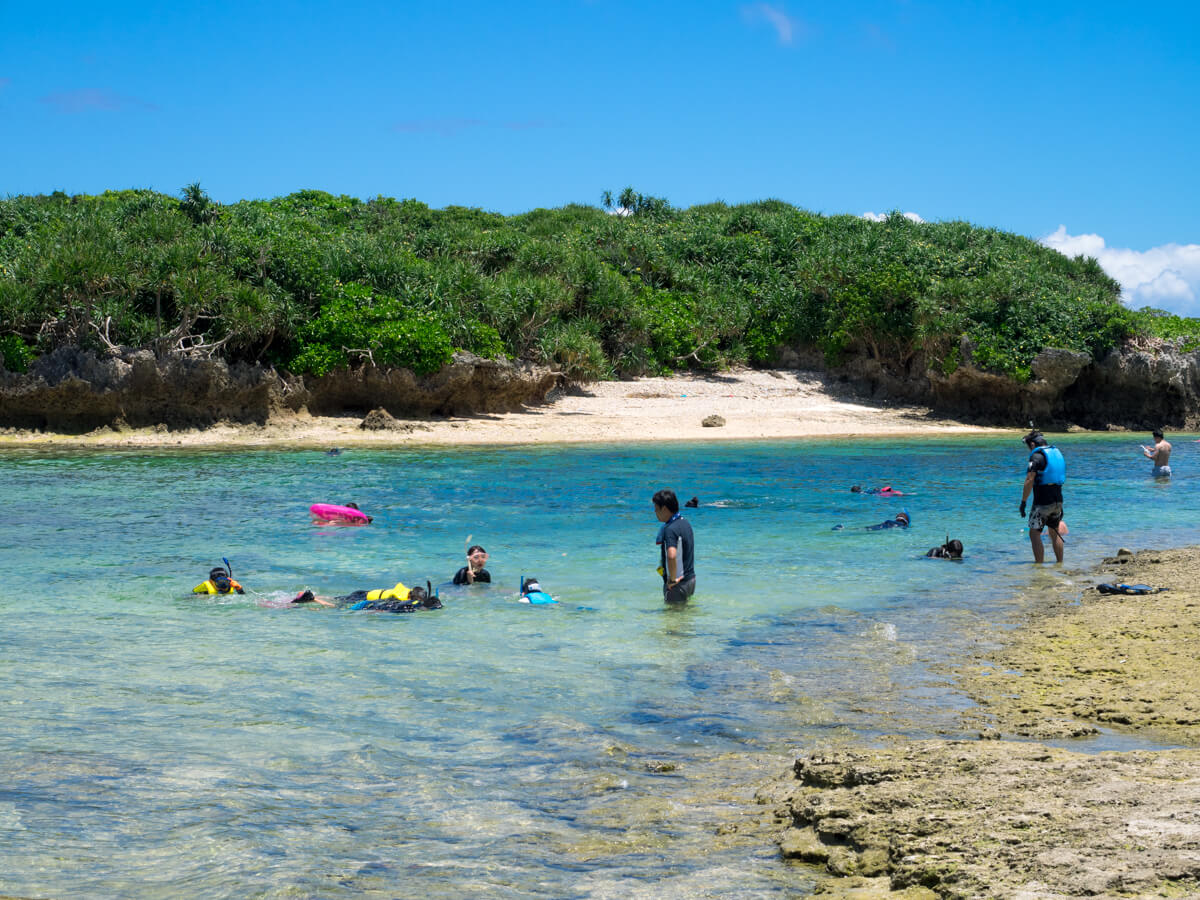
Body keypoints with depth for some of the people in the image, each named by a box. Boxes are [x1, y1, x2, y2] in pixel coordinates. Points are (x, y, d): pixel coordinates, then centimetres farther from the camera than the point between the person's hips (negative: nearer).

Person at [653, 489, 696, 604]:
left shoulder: (670, 529, -23)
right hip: (691, 579, 9)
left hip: (678, 584, -9)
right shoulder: (686, 523, 8)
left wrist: (672, 579, -27)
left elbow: (671, 555, -40)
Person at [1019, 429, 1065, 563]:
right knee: (1054, 533, 20)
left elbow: (1029, 481, -19)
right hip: (1058, 500, 8)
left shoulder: (1037, 456, -12)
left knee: (1034, 533, -4)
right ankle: (1060, 564, 25)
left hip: (1043, 502, -8)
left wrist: (1023, 502, -15)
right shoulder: (1057, 452, 15)